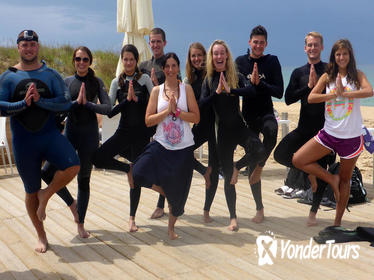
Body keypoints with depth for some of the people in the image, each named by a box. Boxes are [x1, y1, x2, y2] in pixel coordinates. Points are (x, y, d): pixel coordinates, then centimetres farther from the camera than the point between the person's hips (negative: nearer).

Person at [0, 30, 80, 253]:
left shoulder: (51, 75, 4)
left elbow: (66, 102, -6)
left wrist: (40, 100, -19)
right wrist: (24, 103, -18)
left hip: (50, 134, 0)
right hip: (23, 142, 0)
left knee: (73, 166, -27)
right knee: (31, 191, 8)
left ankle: (46, 195, 3)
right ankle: (41, 236, 28)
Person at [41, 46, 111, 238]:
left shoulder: (97, 82, 2)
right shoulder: (66, 82, 5)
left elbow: (107, 108, -7)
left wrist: (87, 103, -16)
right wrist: (76, 102, -18)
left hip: (90, 134, -1)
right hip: (70, 131, 2)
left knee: (84, 179, 7)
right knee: (47, 172, -12)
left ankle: (80, 224, 21)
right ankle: (71, 203, 13)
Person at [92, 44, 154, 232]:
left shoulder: (144, 79, 0)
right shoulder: (117, 82, 6)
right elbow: (109, 111, -2)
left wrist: (137, 98, -17)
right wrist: (127, 99, -14)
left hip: (142, 133, -2)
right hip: (123, 131, 2)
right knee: (98, 158, -18)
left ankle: (132, 218, 19)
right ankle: (128, 168, 7)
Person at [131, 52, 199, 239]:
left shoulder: (186, 89, 3)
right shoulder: (157, 91, 5)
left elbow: (196, 117, -3)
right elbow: (148, 120, -1)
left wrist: (177, 111, -14)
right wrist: (167, 111, -12)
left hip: (184, 147, -1)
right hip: (161, 144, 1)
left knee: (178, 191, 6)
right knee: (138, 174, -20)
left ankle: (171, 227, 30)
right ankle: (165, 192, 11)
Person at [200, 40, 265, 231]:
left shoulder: (237, 77, 4)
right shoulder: (209, 80, 7)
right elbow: (202, 105, -4)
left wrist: (230, 90, -18)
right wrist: (217, 92, -14)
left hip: (240, 126, -1)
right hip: (223, 130, 1)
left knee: (259, 151, -30)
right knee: (227, 176, 5)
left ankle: (237, 166, 4)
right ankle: (233, 217, 18)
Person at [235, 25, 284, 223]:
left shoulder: (272, 61, 1)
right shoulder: (241, 62, 6)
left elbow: (279, 92, -7)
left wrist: (259, 83, -18)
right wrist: (251, 82, -17)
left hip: (266, 113, -2)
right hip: (248, 116, 2)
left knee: (271, 131, -41)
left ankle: (260, 167, -15)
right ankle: (259, 208, 17)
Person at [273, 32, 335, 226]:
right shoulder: (298, 73, 8)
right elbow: (288, 99, -3)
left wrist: (319, 84, -18)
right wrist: (308, 87, -13)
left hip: (325, 127, -2)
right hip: (304, 127, 2)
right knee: (280, 154, -14)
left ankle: (313, 212, 19)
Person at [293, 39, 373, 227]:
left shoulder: (357, 75, 0)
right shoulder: (327, 77, 4)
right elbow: (310, 98, -7)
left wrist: (343, 93, -22)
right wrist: (334, 94, -17)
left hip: (351, 137, -2)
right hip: (329, 134, 2)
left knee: (345, 179, 10)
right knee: (297, 160, -7)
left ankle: (338, 221, 24)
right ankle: (331, 179, 9)